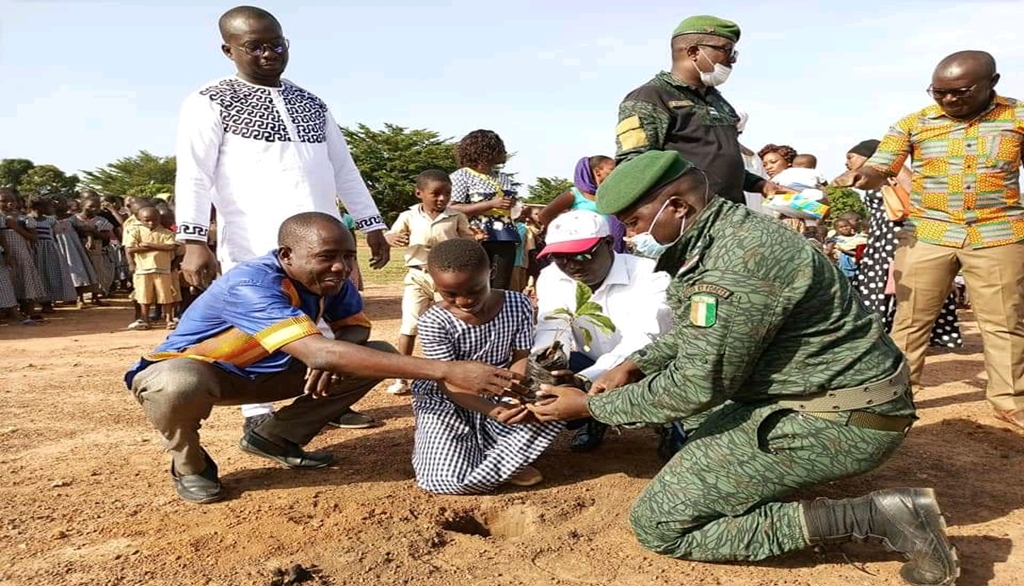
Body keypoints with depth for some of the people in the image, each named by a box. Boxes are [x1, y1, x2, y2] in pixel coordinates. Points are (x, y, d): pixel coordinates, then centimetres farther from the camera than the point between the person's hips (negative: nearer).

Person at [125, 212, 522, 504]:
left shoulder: (332, 281, -16)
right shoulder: (252, 284, -38)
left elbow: (356, 326, 1)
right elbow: (319, 352, -50)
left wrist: (332, 356, -27)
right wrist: (443, 371, -55)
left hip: (262, 373, 6)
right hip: (192, 369, -6)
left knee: (377, 357, -9)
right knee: (178, 387, -43)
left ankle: (276, 437, 6)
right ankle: (188, 464, -7)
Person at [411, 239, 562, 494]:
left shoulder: (518, 305, -10)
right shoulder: (434, 322, -20)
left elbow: (520, 359, -4)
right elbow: (449, 383, -21)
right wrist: (491, 410, -39)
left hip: (499, 395, 4)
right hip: (446, 401, -4)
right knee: (445, 479, -24)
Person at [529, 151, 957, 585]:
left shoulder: (734, 262, -25)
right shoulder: (730, 230, 6)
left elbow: (696, 387, -20)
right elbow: (696, 333, 20)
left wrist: (592, 407, -9)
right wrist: (636, 364, 8)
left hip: (841, 420, -10)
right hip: (816, 392, 10)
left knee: (658, 525, -9)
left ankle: (871, 518, -10)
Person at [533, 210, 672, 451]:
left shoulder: (649, 276, -26)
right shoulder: (551, 277, -9)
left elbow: (640, 343, -36)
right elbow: (551, 330, -18)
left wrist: (584, 380, -52)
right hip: (591, 367, 4)